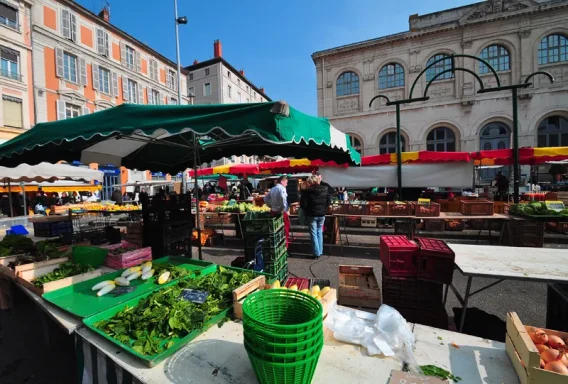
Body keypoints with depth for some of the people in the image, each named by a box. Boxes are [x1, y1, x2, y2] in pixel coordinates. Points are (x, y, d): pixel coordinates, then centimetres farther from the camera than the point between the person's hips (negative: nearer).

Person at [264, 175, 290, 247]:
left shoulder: (272, 189, 12)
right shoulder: (282, 188, -12)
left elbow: (266, 198, 15)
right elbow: (283, 199, -29)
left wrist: (271, 206, 14)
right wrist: (285, 209, -20)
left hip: (273, 211, 8)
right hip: (281, 212, -8)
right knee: (285, 230, 2)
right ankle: (284, 246, 8)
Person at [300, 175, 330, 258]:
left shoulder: (307, 191, -15)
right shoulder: (325, 190, -2)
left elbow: (303, 205, -14)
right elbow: (329, 202, 3)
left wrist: (307, 210, 5)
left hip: (311, 215, -4)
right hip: (322, 214, 4)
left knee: (313, 234, 6)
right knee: (319, 232, 19)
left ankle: (316, 253, 11)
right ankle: (320, 251, 24)